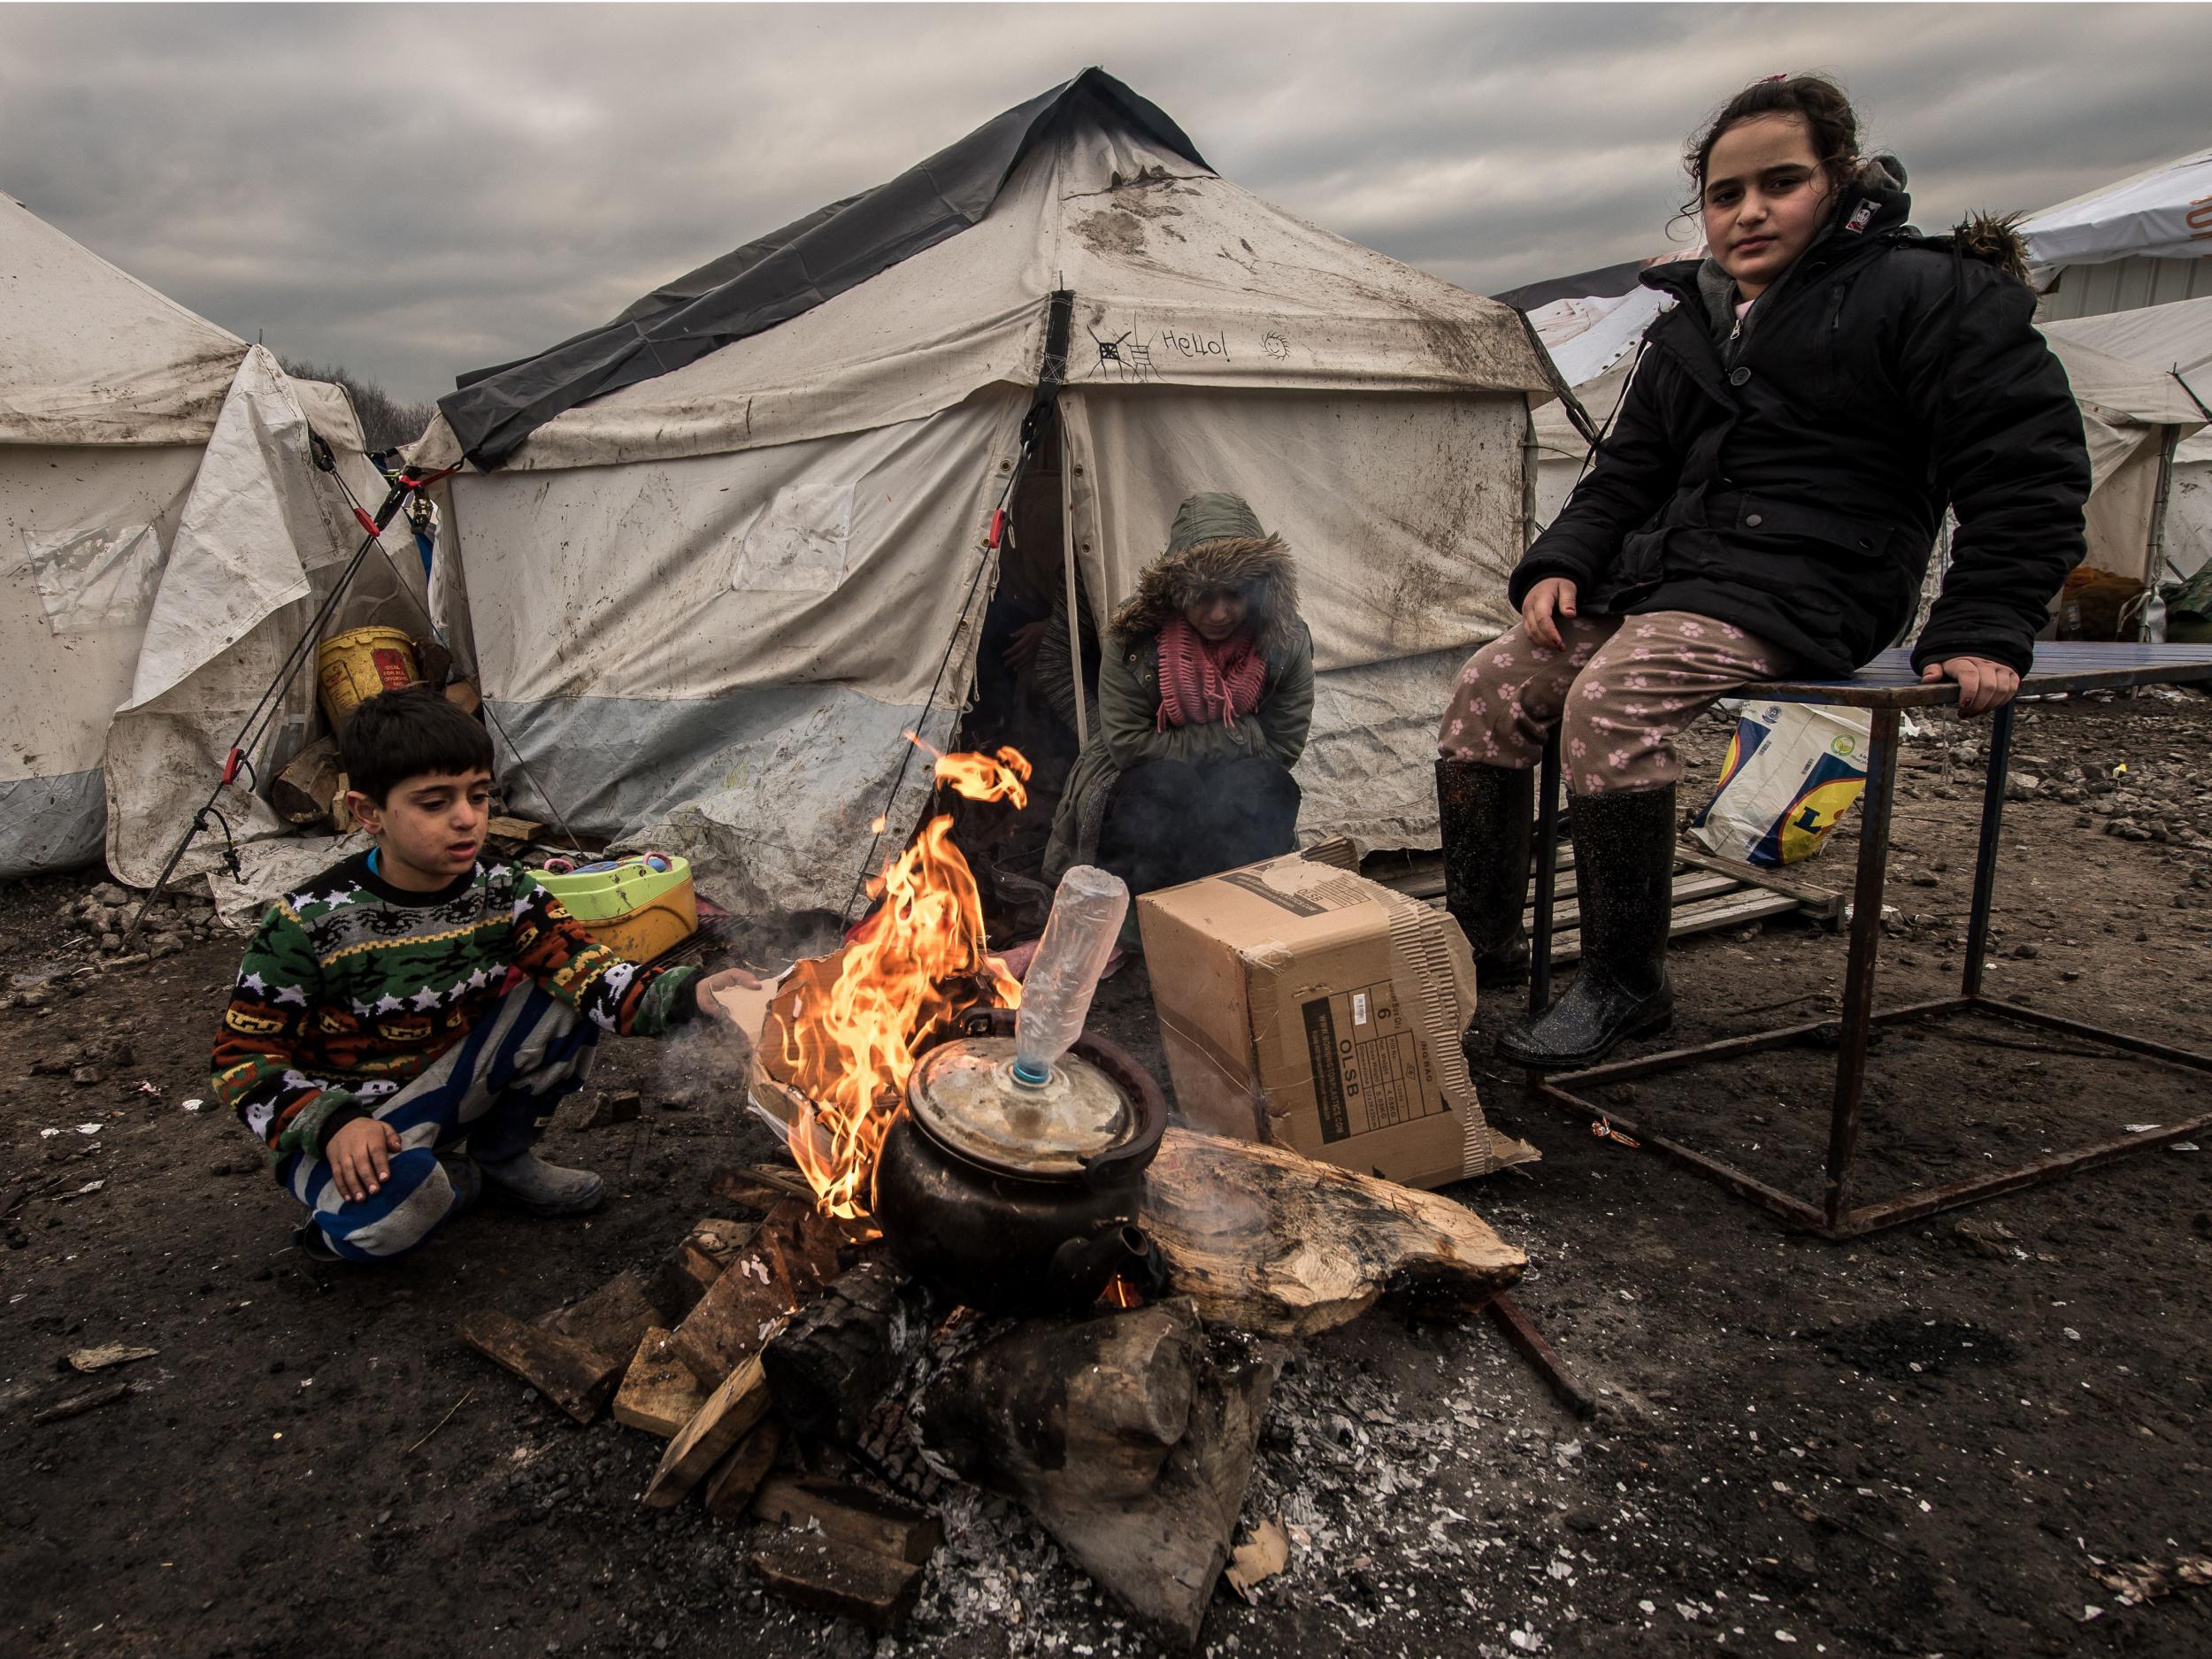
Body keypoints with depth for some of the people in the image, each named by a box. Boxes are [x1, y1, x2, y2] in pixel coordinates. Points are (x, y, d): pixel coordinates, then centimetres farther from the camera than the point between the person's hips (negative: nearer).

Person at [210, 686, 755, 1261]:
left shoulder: (502, 893, -10)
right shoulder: (308, 924, -20)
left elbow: (586, 968, -20)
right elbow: (245, 1053, -13)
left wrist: (686, 994, -39)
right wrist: (334, 1125, -29)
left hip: (450, 1081, 5)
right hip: (348, 1120, -4)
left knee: (567, 1002, -16)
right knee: (389, 1209, -38)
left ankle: (502, 1154, 6)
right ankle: (452, 1182, 2)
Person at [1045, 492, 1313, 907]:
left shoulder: (1286, 642, -13)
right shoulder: (1134, 638, -18)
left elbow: (1282, 747, -10)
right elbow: (1128, 745, -17)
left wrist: (1181, 745, -15)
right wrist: (1237, 736, -18)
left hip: (1236, 802, 2)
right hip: (1135, 801, -2)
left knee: (1266, 788, -28)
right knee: (1168, 781, -33)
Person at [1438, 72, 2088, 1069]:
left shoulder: (1921, 293, 0)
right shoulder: (1687, 329, 19)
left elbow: (2028, 471, -3)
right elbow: (1625, 474, 22)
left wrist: (1983, 631, -11)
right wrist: (1558, 565, 3)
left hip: (1796, 586, -7)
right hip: (1658, 574, 7)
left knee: (1611, 700, -32)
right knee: (1490, 689, -10)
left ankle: (1625, 985, -18)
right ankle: (1481, 943, 2)